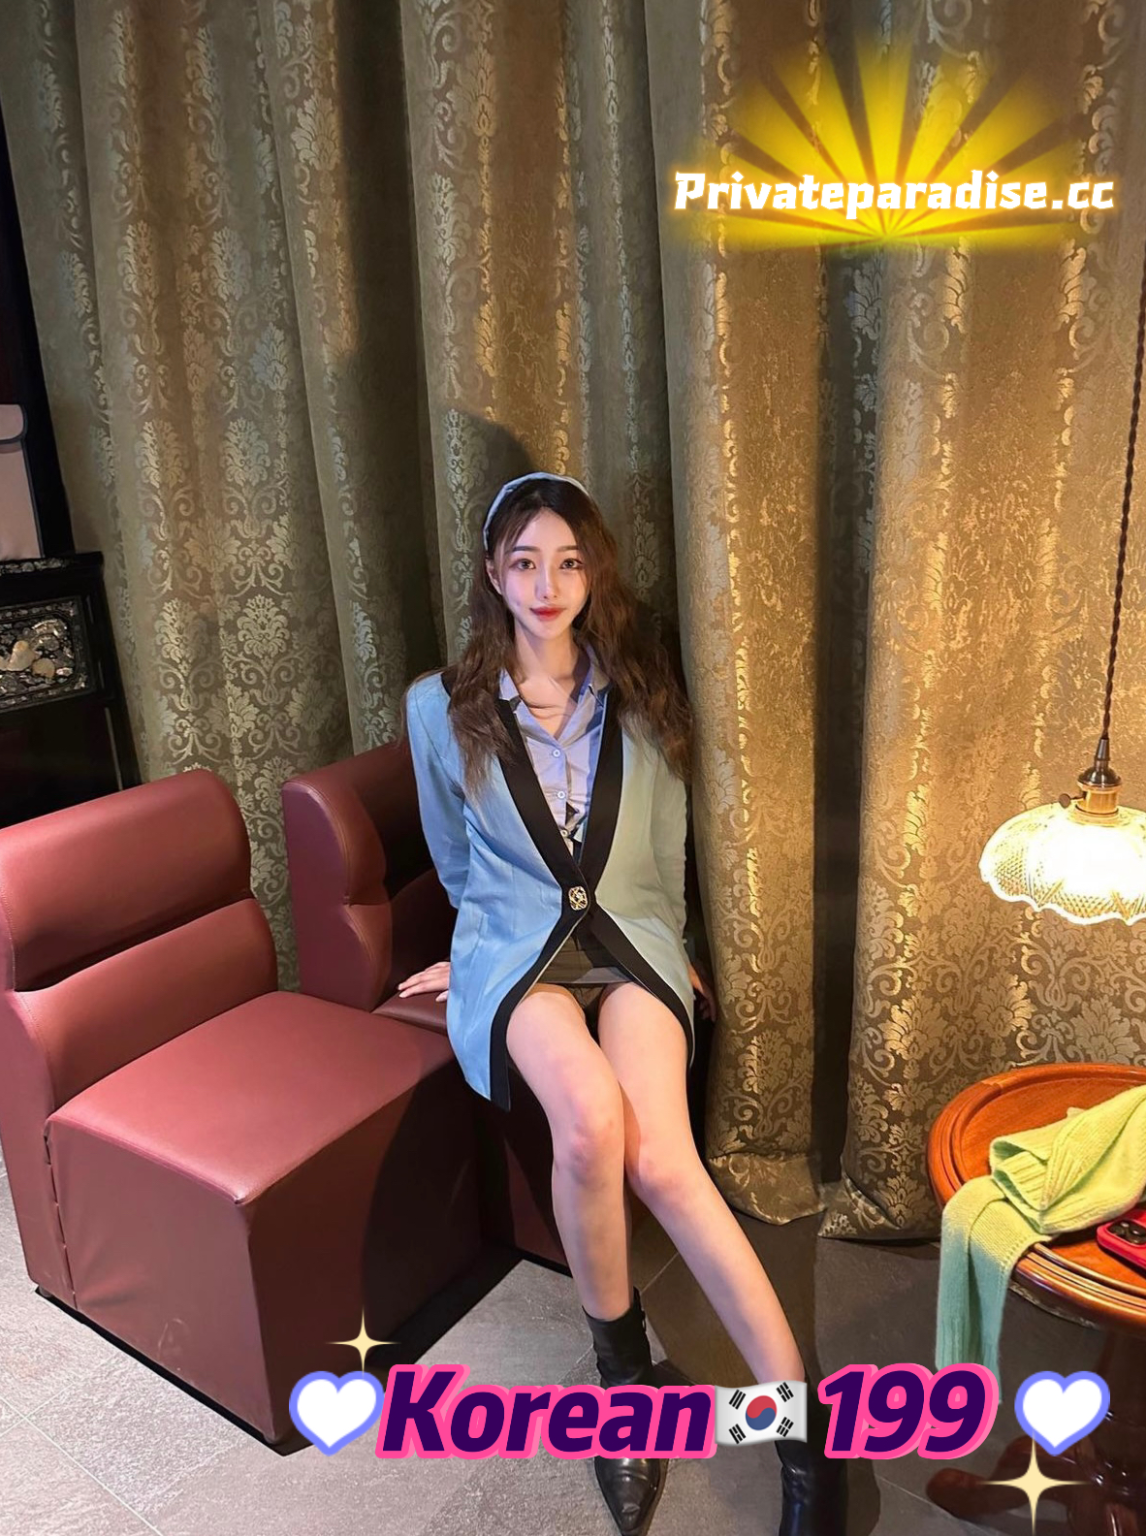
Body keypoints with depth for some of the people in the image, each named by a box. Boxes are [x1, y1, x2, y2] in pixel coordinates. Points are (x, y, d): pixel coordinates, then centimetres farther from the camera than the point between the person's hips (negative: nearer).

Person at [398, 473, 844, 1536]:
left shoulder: (641, 696, 7)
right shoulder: (443, 706, 3)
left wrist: (670, 956, 15)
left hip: (628, 937, 1)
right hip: (514, 947, 0)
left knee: (658, 1158, -26)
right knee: (590, 1117, -33)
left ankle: (805, 1434, -16)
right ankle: (623, 1370, -8)